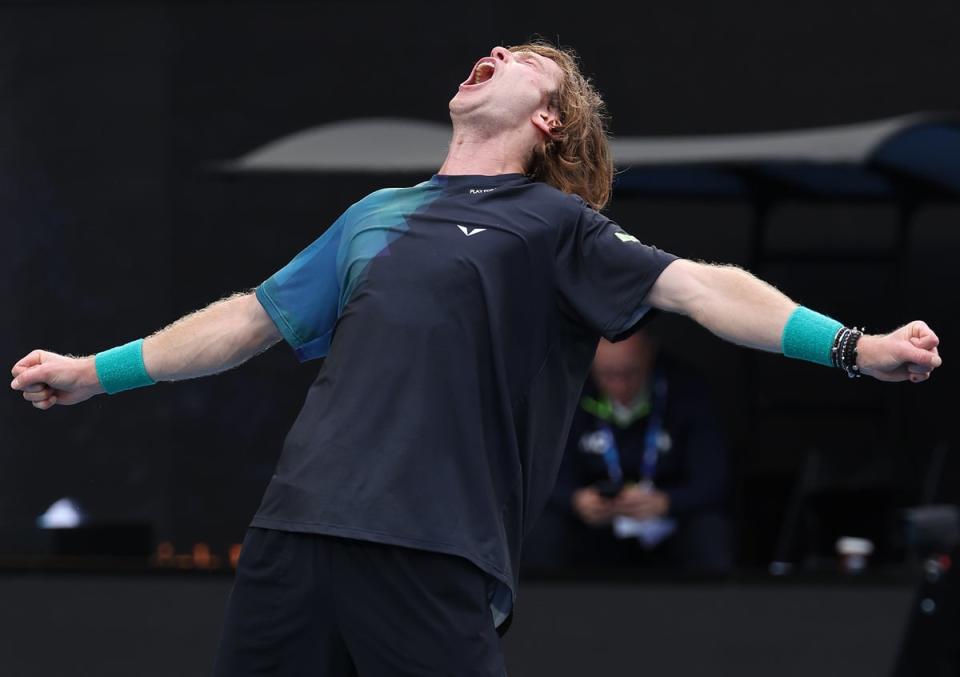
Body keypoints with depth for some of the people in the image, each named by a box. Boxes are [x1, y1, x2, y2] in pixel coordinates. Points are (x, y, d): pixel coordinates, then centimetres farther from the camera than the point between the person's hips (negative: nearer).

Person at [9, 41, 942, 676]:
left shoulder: (555, 225, 10)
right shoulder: (374, 215, 25)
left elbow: (700, 287, -1)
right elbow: (251, 320, 33)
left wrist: (851, 347, -15)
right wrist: (93, 372, 34)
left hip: (435, 554, -5)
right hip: (296, 530, 5)